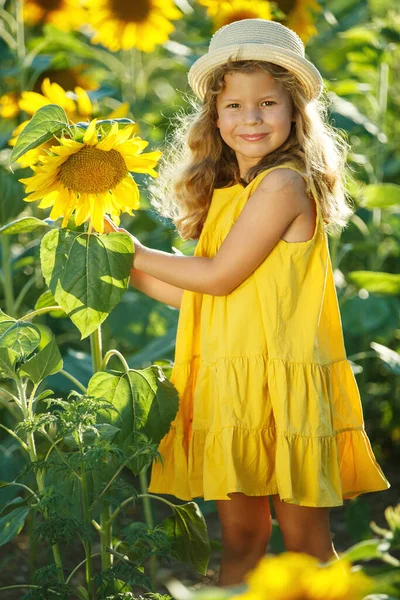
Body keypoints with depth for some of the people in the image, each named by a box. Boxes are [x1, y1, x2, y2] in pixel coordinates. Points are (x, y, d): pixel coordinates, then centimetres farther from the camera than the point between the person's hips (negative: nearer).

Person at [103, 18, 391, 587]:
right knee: (239, 539, 10)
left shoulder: (285, 183, -10)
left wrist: (137, 252, -1)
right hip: (228, 383, 7)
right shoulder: (226, 193, 15)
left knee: (304, 540, 2)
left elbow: (219, 275, -12)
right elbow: (196, 294, 15)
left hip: (283, 382, -7)